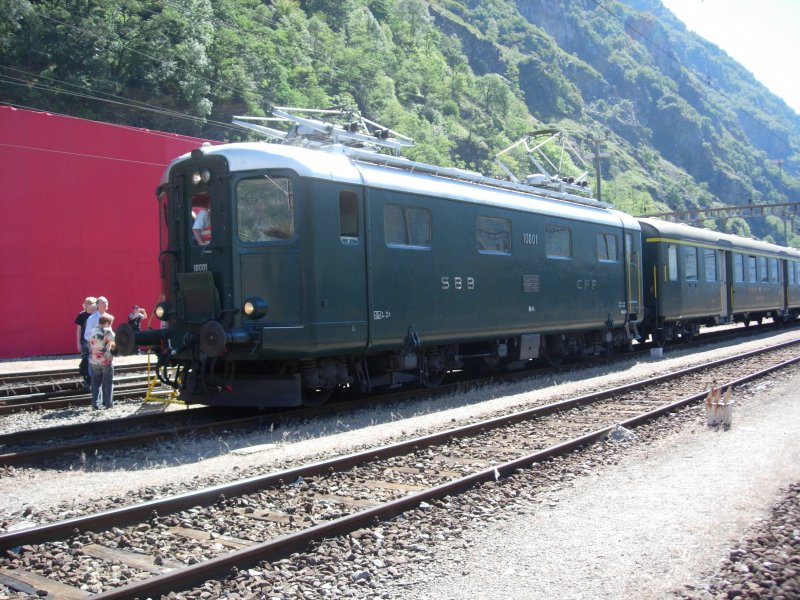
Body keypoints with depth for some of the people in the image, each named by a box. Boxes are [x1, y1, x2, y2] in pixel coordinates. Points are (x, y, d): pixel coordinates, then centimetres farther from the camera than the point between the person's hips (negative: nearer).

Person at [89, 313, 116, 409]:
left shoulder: (92, 332, 5)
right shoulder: (108, 332, -9)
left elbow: (90, 346, 10)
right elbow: (114, 345, -14)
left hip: (95, 361, 4)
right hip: (106, 361, -4)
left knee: (96, 383, 9)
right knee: (108, 383, 7)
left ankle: (95, 404, 4)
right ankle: (108, 404, 9)